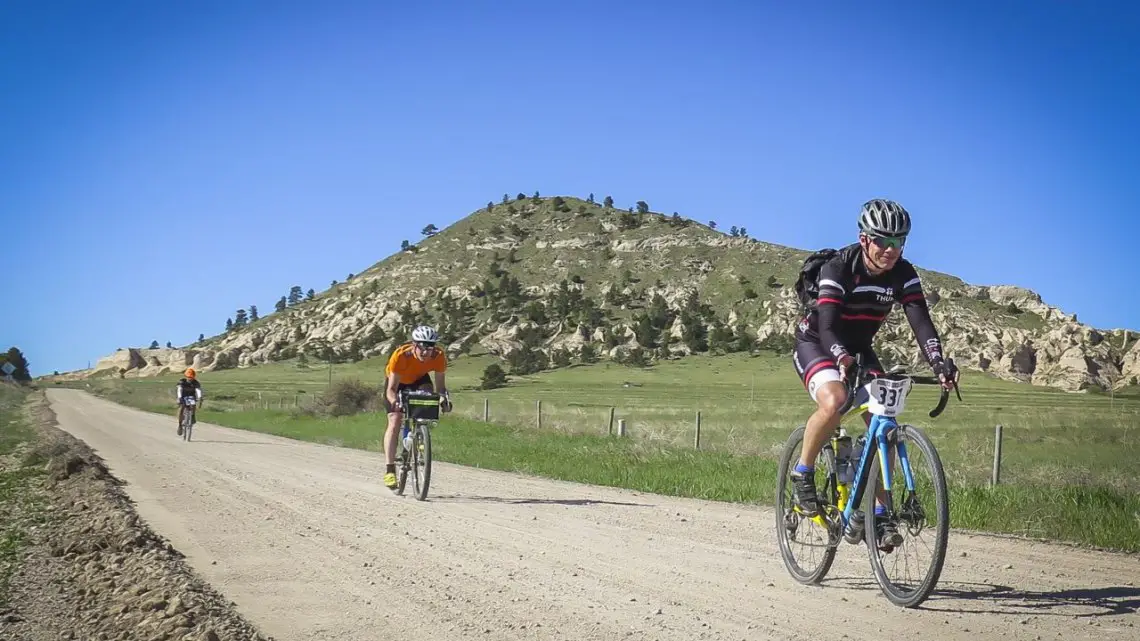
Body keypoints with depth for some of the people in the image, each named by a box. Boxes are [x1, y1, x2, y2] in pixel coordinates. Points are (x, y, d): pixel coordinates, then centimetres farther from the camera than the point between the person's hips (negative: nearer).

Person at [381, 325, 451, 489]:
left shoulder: (439, 356, -31)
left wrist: (443, 398, -45)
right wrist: (395, 401, -55)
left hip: (419, 379, 2)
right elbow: (391, 388, -34)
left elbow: (440, 385, -24)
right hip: (397, 381, -2)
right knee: (394, 423, -15)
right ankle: (390, 470, -12)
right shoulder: (400, 356, -38)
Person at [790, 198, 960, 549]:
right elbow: (827, 326, -36)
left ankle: (880, 513, 0)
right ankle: (803, 473, -12)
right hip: (815, 343, -5)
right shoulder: (838, 268, -27)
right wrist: (842, 358, -56)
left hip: (858, 348, 5)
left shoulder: (904, 275, -14)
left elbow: (921, 322, -24)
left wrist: (938, 363, -42)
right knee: (833, 401, -34)